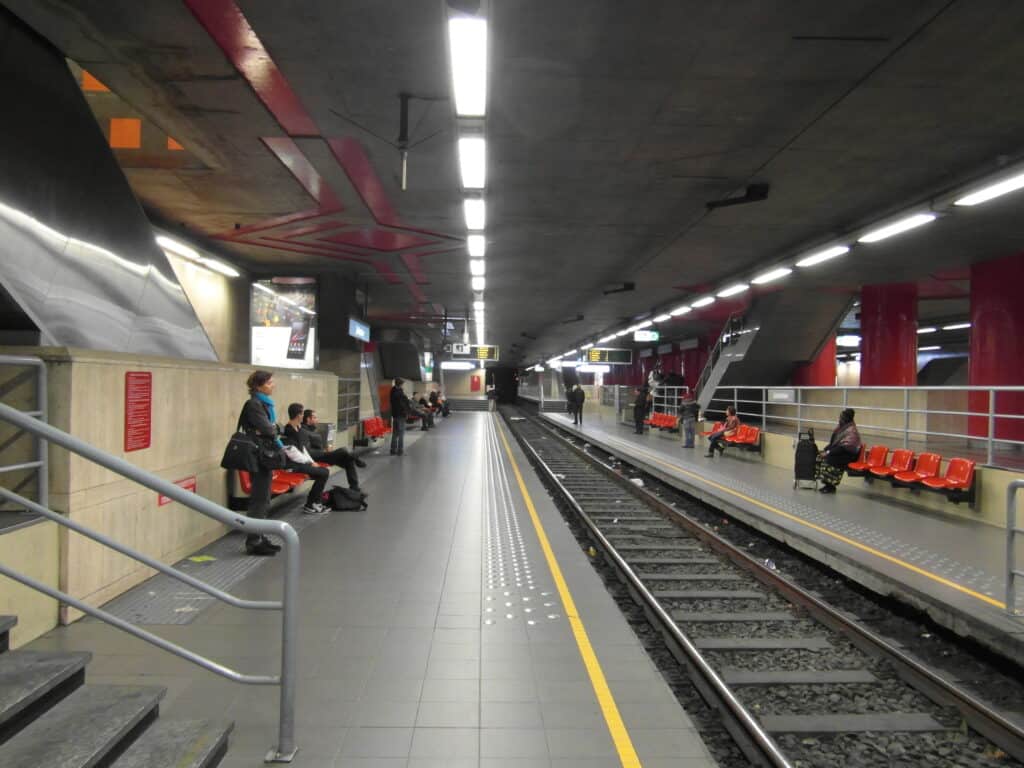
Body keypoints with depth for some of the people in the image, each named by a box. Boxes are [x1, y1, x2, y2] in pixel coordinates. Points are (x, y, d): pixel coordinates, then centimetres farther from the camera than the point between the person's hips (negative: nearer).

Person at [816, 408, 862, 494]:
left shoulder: (851, 431, -19)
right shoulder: (840, 427, 8)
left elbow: (844, 448, -25)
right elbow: (833, 442, 15)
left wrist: (829, 452, -26)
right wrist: (825, 450, 0)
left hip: (848, 454, -9)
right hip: (838, 450, 9)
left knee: (829, 459, -29)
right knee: (820, 456, -11)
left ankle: (831, 486, -18)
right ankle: (827, 483, -7)